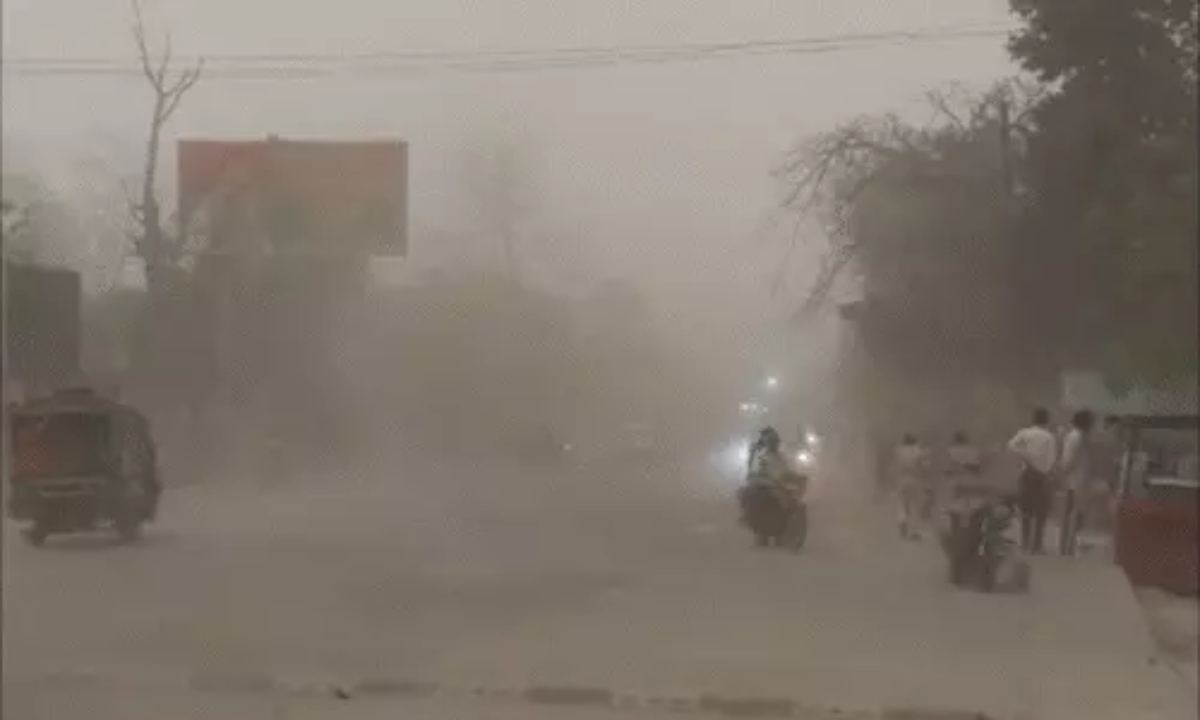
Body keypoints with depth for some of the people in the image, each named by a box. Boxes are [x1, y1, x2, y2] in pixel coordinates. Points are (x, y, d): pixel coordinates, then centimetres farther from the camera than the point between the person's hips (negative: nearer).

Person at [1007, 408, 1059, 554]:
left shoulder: (1025, 433, 0)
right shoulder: (1050, 437, -6)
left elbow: (1012, 446, -16)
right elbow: (1052, 459, -11)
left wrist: (1026, 457, -8)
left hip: (1028, 474, 3)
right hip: (1043, 476, -3)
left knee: (1026, 512, 14)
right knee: (1040, 514, 4)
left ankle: (1025, 543, 14)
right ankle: (1036, 546, 0)